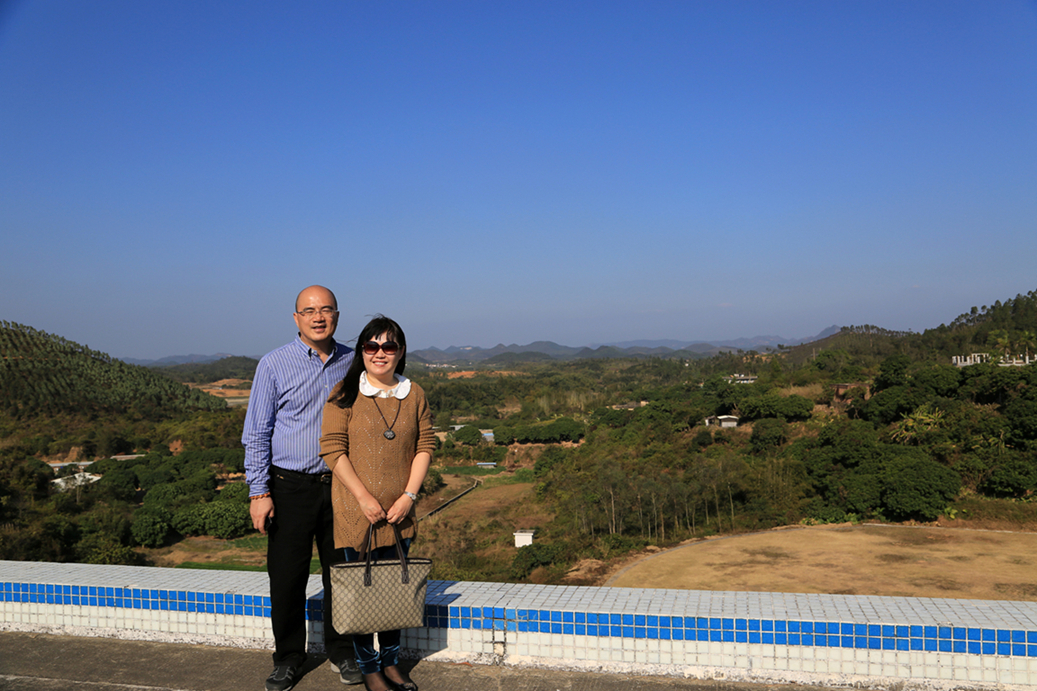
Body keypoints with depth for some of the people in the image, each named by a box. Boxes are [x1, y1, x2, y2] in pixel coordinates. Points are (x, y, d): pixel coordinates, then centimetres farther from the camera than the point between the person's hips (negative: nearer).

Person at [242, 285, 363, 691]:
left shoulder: (353, 363, 5)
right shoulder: (274, 365, -4)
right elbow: (256, 434, -3)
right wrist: (259, 492, -9)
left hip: (341, 485, 2)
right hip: (290, 487, -2)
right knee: (286, 577, 5)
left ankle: (341, 652, 28)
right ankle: (288, 658, 24)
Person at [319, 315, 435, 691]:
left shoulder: (414, 394, 5)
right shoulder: (345, 394, -6)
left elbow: (425, 446, 5)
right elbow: (332, 450, -9)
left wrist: (409, 495, -6)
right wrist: (364, 497, -14)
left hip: (399, 511, 4)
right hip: (355, 511, -3)